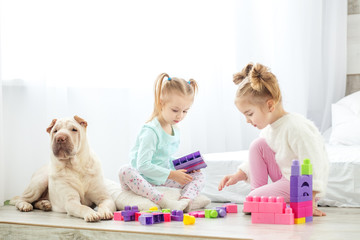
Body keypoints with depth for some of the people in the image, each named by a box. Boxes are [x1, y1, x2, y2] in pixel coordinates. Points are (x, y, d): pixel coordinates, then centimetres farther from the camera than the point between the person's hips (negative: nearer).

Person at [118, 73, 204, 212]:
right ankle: (164, 201, -50)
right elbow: (143, 165, -25)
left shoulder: (175, 132, 10)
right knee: (125, 172, -37)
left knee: (198, 176, 1)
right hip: (142, 179, -8)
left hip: (163, 181, 8)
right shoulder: (151, 131, -18)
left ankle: (185, 200, -32)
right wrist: (172, 174, -22)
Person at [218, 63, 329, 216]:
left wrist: (309, 201, -29)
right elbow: (256, 162, 19)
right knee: (258, 145, -3)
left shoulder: (295, 128, -26)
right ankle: (257, 191, 1)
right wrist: (238, 175, 7)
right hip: (285, 177, 9)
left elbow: (312, 165, -27)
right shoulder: (269, 128, 4)